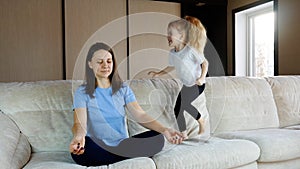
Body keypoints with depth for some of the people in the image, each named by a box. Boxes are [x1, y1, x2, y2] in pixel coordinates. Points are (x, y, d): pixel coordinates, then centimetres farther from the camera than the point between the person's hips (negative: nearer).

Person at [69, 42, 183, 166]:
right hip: (96, 149, -3)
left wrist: (164, 130, -20)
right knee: (78, 150, -36)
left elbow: (140, 115, -2)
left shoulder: (123, 89, 10)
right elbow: (80, 122, -12)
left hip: (123, 144, 3)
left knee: (158, 139, -22)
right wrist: (78, 137, -38)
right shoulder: (82, 92, 3)